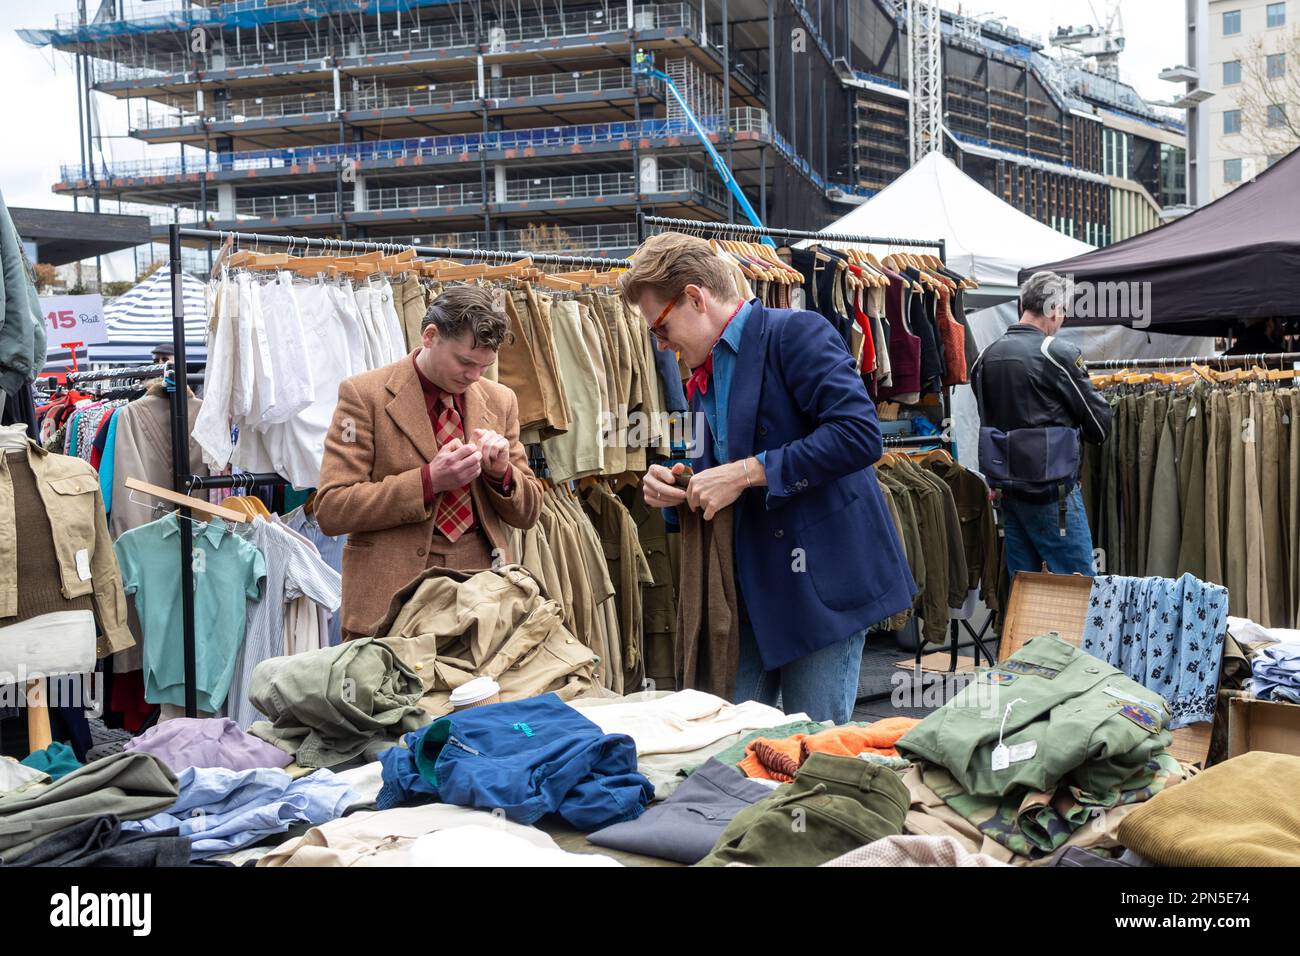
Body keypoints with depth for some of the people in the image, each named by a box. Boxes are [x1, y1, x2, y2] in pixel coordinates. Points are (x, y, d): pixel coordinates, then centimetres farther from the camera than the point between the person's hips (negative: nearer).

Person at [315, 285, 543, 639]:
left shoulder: (500, 401, 9)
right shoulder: (364, 394, -5)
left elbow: (527, 514, 14)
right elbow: (330, 509, -11)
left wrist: (502, 473, -8)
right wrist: (428, 480, -19)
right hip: (392, 595, -3)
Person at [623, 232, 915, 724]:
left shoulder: (795, 332, -10)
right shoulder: (704, 379, 17)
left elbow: (859, 433, -22)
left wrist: (748, 472, -20)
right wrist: (676, 491, 2)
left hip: (819, 580, -8)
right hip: (747, 589, 8)